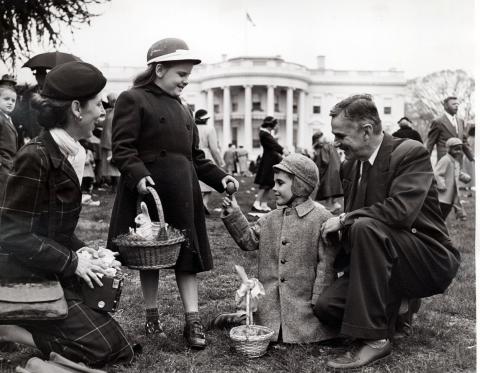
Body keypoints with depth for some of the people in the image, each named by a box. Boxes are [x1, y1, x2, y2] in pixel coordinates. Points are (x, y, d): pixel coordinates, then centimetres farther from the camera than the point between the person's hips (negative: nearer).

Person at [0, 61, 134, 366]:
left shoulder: (68, 153, 6)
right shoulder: (36, 155, -21)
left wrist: (82, 250, 0)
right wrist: (72, 261, -18)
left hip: (53, 271, 9)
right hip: (31, 276, -9)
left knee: (118, 345, 10)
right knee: (103, 348, -8)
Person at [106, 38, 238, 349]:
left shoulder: (183, 108, 19)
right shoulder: (133, 100, -4)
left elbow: (195, 155, 19)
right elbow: (123, 148, -13)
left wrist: (219, 177, 7)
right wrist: (139, 175, -28)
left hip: (183, 192, 6)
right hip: (148, 189, -6)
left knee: (188, 253, 4)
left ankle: (193, 321, 10)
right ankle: (152, 317, 24)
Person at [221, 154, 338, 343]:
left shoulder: (321, 218, -11)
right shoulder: (271, 218, 8)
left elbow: (326, 263, -11)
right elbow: (249, 240, 9)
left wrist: (319, 300, -13)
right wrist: (234, 215, -2)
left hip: (304, 302, -3)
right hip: (270, 301, 4)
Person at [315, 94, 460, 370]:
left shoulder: (412, 153, -15)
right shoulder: (351, 165, 7)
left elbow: (401, 210, -31)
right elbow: (352, 216, 16)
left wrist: (344, 219, -22)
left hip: (430, 260, -6)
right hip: (388, 263, 7)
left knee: (366, 227, -34)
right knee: (326, 306, -14)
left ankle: (376, 339, -25)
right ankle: (394, 306, 12)